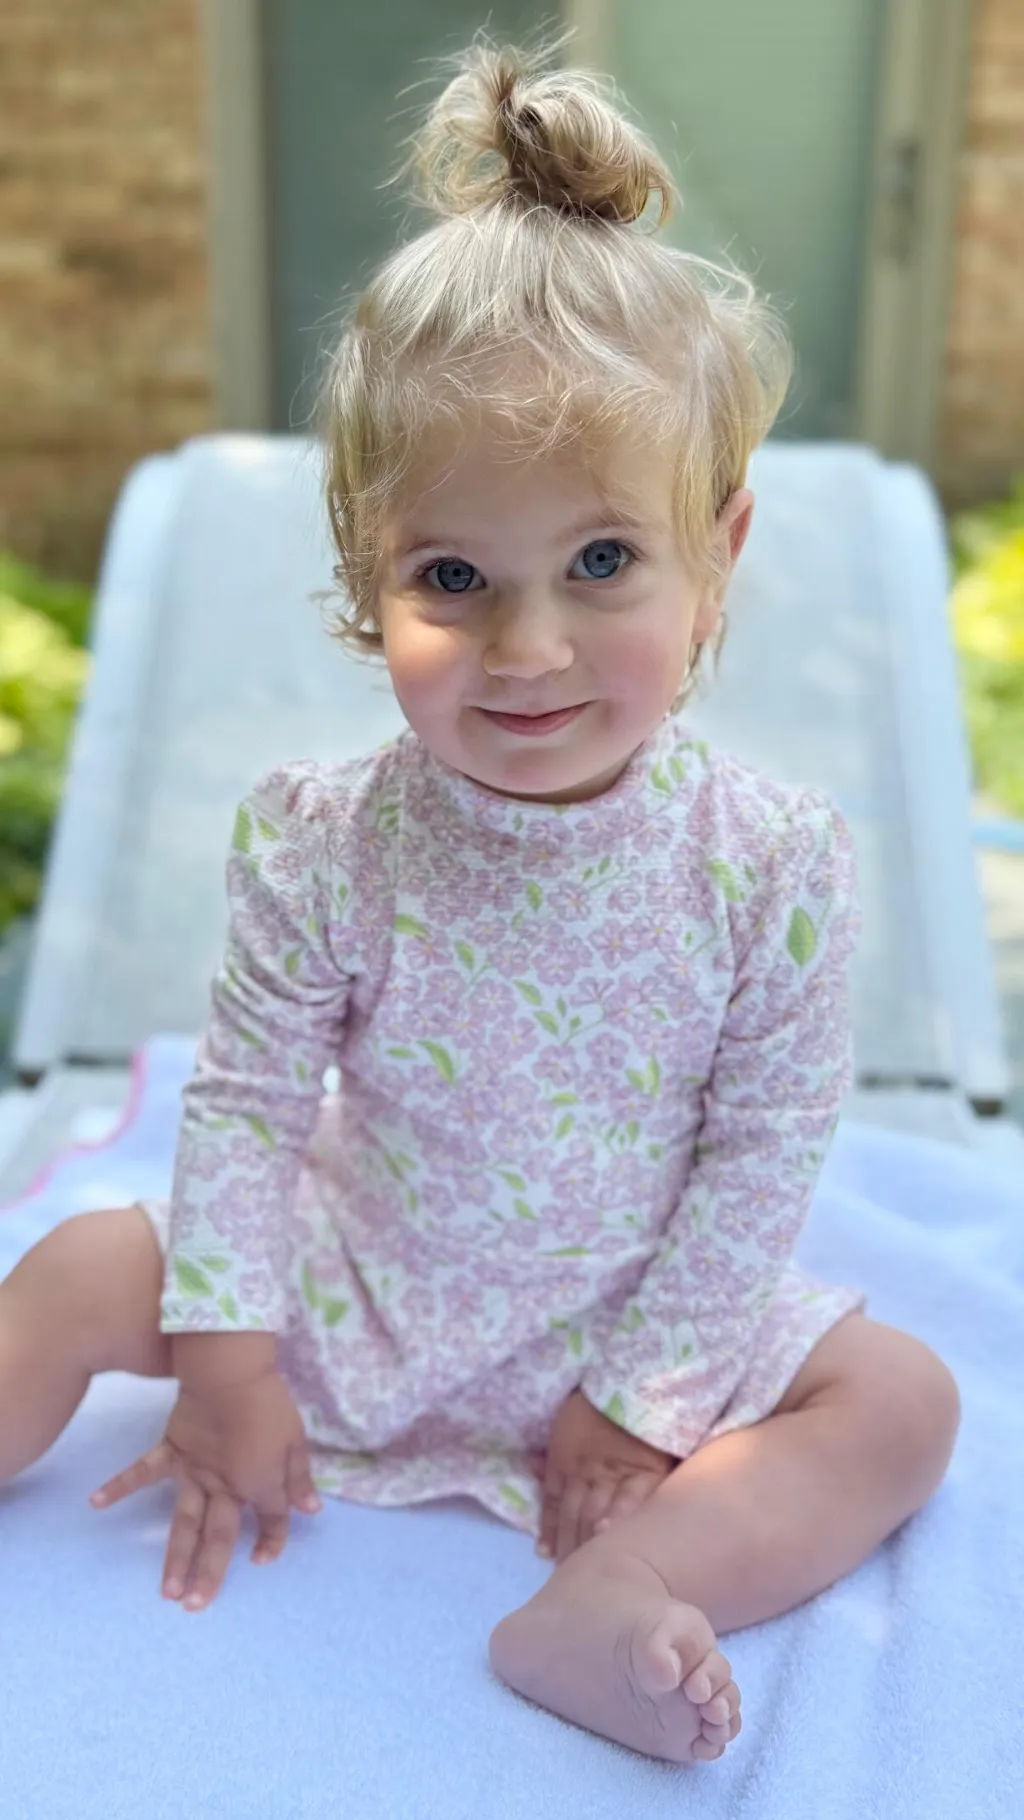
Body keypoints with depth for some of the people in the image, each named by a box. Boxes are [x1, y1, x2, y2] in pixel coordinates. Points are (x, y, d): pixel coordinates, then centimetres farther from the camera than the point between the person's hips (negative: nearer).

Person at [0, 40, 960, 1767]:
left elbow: (766, 1150, -14)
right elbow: (244, 1092, -11)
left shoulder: (772, 864, -21)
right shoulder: (323, 843, -20)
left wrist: (640, 1388, -11)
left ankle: (611, 1597, -24)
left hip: (638, 1307, 0)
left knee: (902, 1396, -11)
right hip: (353, 1281, 1)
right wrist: (229, 1357, -11)